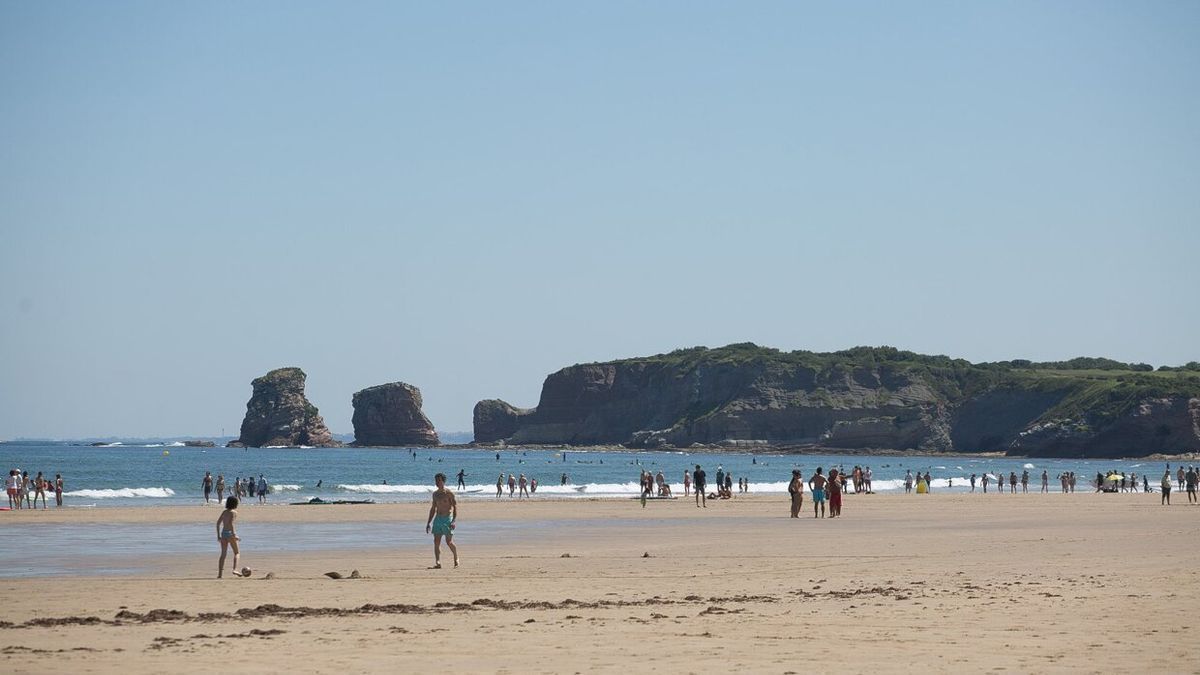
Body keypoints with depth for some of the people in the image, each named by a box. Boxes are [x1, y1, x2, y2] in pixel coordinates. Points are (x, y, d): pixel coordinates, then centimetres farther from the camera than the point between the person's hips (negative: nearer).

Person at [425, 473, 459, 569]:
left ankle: (456, 558, 21)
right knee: (436, 542, -5)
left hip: (447, 519, -6)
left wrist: (454, 521, -19)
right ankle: (438, 563, -9)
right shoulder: (435, 494, 13)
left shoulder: (449, 493, -5)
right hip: (437, 518, 6)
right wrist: (428, 522, 18)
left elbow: (455, 507, -8)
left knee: (449, 542, -3)